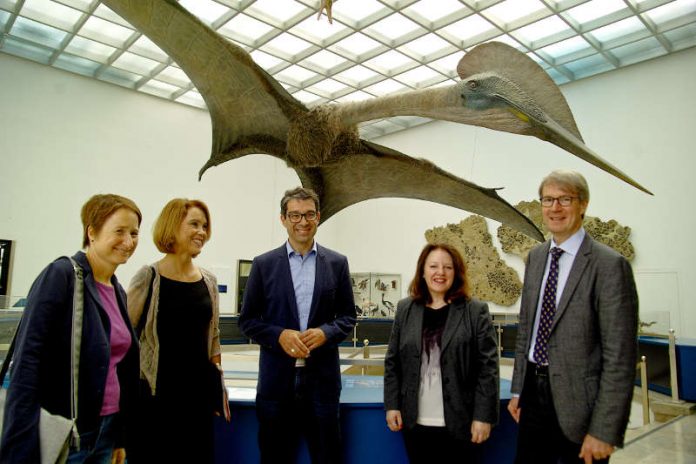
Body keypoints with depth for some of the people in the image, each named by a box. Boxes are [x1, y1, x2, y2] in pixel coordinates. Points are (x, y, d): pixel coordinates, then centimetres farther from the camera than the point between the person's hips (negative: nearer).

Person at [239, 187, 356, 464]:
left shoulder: (337, 263, 4)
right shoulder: (264, 264, 1)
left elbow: (348, 316, 7)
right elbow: (247, 320, 3)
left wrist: (325, 332, -13)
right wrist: (280, 335, -14)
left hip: (322, 376, 1)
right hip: (277, 378, 0)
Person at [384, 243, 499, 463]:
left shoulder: (476, 311, -4)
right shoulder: (405, 309, 5)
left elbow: (488, 367, -6)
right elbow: (392, 362, 7)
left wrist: (483, 416, -10)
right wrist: (392, 405, 2)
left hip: (458, 422, -2)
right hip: (415, 422, 3)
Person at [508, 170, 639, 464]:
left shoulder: (609, 265, -14)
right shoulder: (535, 257, 6)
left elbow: (620, 355, -15)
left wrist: (603, 431, -15)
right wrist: (518, 389, 11)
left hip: (576, 401, -6)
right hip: (533, 392, 6)